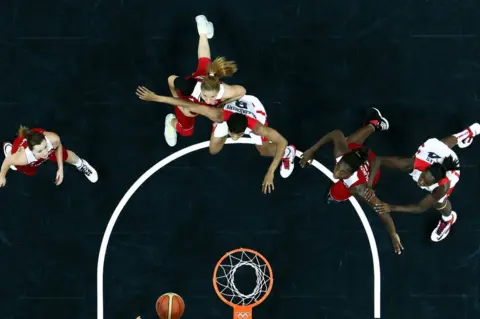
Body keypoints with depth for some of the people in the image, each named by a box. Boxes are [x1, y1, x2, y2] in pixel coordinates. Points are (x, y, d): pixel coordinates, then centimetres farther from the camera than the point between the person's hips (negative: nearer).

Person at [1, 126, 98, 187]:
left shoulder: (53, 139, -45)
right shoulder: (22, 158, -50)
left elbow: (58, 146, -18)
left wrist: (61, 169, -11)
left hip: (39, 136, 0)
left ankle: (81, 164, 58)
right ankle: (8, 148, 60)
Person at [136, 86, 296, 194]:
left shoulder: (255, 126, -47)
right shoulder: (221, 116, -46)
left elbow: (282, 141, -39)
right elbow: (189, 105, -41)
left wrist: (271, 172, -42)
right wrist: (156, 97, -39)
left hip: (254, 106, -1)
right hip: (232, 104, 1)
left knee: (264, 151, 9)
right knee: (213, 150, 9)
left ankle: (287, 153, 42)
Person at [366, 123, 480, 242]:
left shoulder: (442, 187, -49)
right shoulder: (413, 164, -49)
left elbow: (421, 207, -38)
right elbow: (378, 160, -46)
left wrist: (392, 208, -49)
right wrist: (369, 185, -53)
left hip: (450, 168, -3)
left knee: (438, 202, -5)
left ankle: (448, 219, 36)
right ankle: (470, 132, 72)